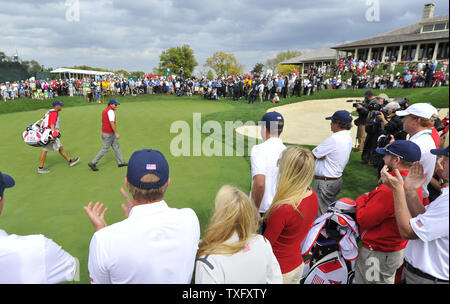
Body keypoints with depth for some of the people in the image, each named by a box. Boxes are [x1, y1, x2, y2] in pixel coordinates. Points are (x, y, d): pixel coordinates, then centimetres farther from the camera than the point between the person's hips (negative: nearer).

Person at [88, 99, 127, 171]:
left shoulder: (105, 110, 14)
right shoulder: (111, 111, -17)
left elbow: (103, 122, 18)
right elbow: (112, 123, -25)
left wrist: (102, 134, 21)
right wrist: (116, 133, -23)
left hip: (104, 132, 10)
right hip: (109, 134, -10)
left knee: (117, 146, 14)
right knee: (105, 149, -2)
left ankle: (121, 162, 21)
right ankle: (93, 163, 5)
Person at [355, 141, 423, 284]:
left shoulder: (390, 190, -32)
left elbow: (364, 219, -24)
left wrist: (361, 200, -8)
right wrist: (369, 198, -3)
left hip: (378, 254, -9)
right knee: (387, 279, 27)